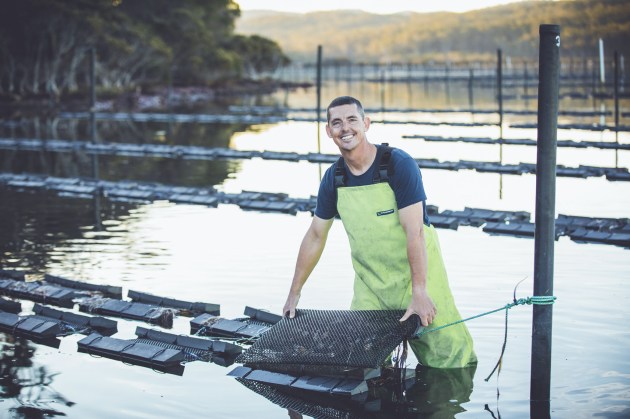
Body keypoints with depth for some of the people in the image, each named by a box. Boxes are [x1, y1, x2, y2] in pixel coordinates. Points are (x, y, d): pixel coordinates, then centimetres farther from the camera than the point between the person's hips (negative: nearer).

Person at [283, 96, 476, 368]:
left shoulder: (399, 164, -15)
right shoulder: (333, 178, 1)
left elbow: (414, 231, -21)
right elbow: (315, 236, 11)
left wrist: (419, 292, -26)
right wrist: (295, 292, 13)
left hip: (417, 275, -4)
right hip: (369, 285, 4)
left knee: (449, 358, -4)